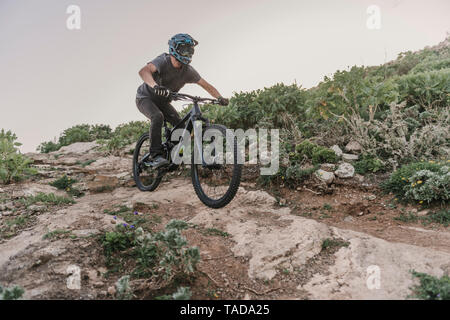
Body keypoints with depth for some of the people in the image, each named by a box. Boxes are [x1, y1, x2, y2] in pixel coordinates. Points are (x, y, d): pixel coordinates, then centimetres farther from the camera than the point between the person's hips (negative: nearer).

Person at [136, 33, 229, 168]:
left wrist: (220, 98, -25)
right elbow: (144, 71, -47)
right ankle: (155, 156, -31)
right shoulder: (163, 61, -28)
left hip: (162, 101, 6)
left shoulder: (188, 70, -12)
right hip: (145, 97, -5)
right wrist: (155, 86, -67)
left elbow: (206, 85, -7)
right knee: (158, 117, -34)